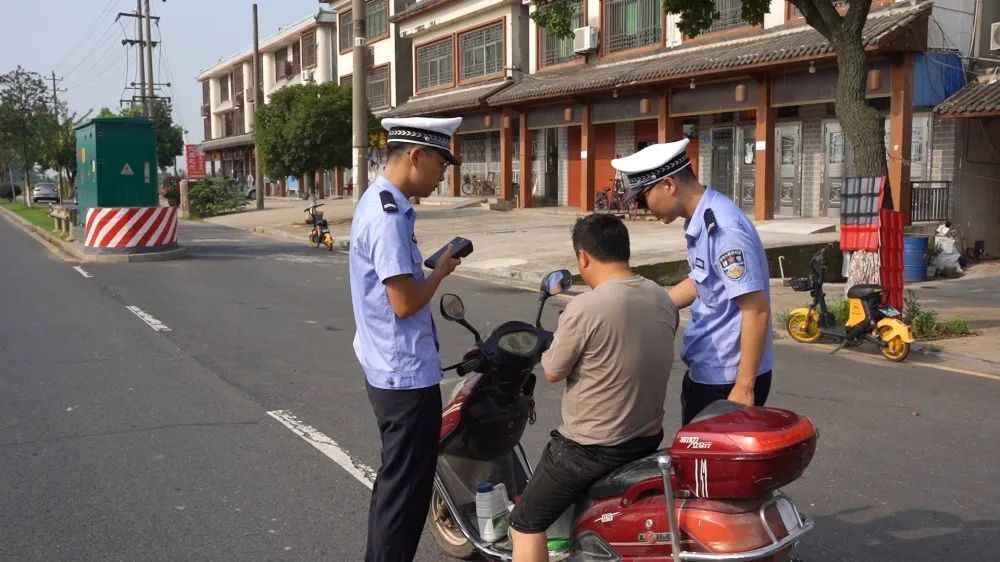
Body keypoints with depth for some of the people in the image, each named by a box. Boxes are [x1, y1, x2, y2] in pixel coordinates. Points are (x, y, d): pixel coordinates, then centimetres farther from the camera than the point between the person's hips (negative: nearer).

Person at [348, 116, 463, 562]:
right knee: (406, 487, 2)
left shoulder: (379, 202, 11)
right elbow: (404, 302, -23)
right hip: (407, 373, -11)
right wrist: (441, 271, -9)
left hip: (388, 368, 11)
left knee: (394, 479, 22)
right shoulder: (388, 215, -22)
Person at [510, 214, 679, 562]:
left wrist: (559, 341, 8)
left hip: (590, 448, -8)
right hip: (648, 439, 8)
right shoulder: (664, 300, -1)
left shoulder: (586, 308, -23)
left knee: (525, 525, 7)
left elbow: (553, 373, -11)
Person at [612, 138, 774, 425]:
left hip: (728, 380, -10)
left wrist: (744, 387, -23)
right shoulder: (700, 221, 6)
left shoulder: (723, 228, -24)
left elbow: (757, 310, -25)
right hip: (703, 372, 10)